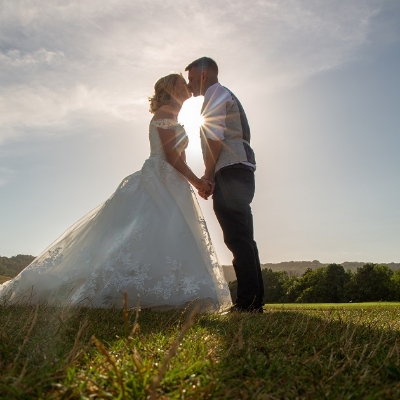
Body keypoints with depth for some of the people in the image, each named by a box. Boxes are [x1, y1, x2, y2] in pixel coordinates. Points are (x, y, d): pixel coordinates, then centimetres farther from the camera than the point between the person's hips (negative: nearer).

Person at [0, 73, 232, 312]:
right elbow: (171, 155, -14)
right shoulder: (165, 112, -3)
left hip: (169, 184, 10)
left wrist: (198, 182, 12)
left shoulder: (171, 117, 26)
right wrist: (196, 181, -10)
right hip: (159, 181, -10)